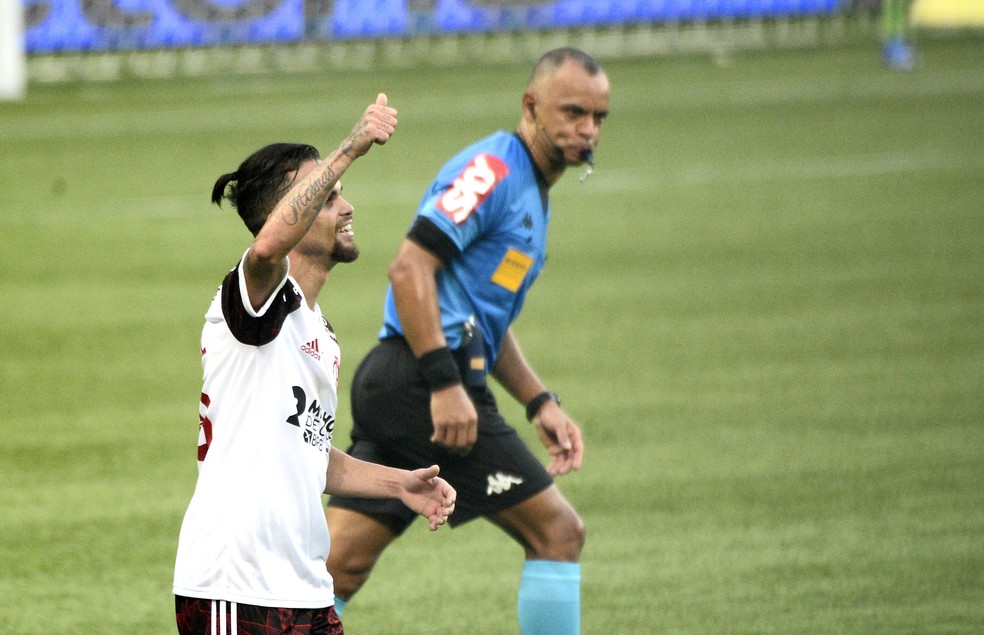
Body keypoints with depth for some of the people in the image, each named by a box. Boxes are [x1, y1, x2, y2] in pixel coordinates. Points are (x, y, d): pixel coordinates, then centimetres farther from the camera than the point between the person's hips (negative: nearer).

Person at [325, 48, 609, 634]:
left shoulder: (529, 191, 24)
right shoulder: (493, 169, -9)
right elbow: (411, 266, -19)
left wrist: (540, 403, 21)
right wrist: (444, 382, -24)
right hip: (422, 384, -10)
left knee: (339, 568, 2)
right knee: (558, 532, -2)